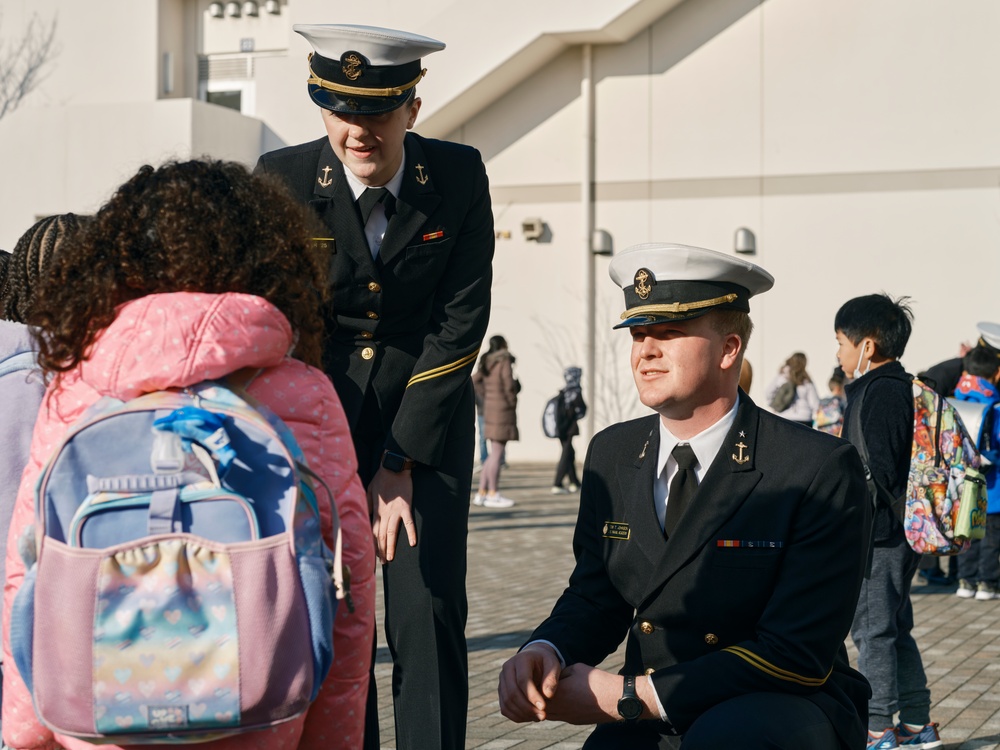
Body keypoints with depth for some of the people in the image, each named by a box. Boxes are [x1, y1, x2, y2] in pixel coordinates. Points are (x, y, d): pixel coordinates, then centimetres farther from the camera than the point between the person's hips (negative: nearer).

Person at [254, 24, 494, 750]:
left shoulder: (460, 176, -9)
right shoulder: (282, 180, -12)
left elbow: (461, 323, -9)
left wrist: (402, 462, -12)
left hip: (427, 408, 0)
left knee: (428, 609, -7)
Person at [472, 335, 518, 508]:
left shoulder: (487, 363, 11)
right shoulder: (504, 362, -12)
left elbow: (474, 381, 17)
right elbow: (509, 385, -19)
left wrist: (488, 393, 13)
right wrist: (512, 402, -5)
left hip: (490, 409, 8)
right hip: (503, 410, -8)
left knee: (495, 454, 14)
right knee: (497, 454, -4)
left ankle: (481, 493, 13)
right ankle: (493, 494, -1)